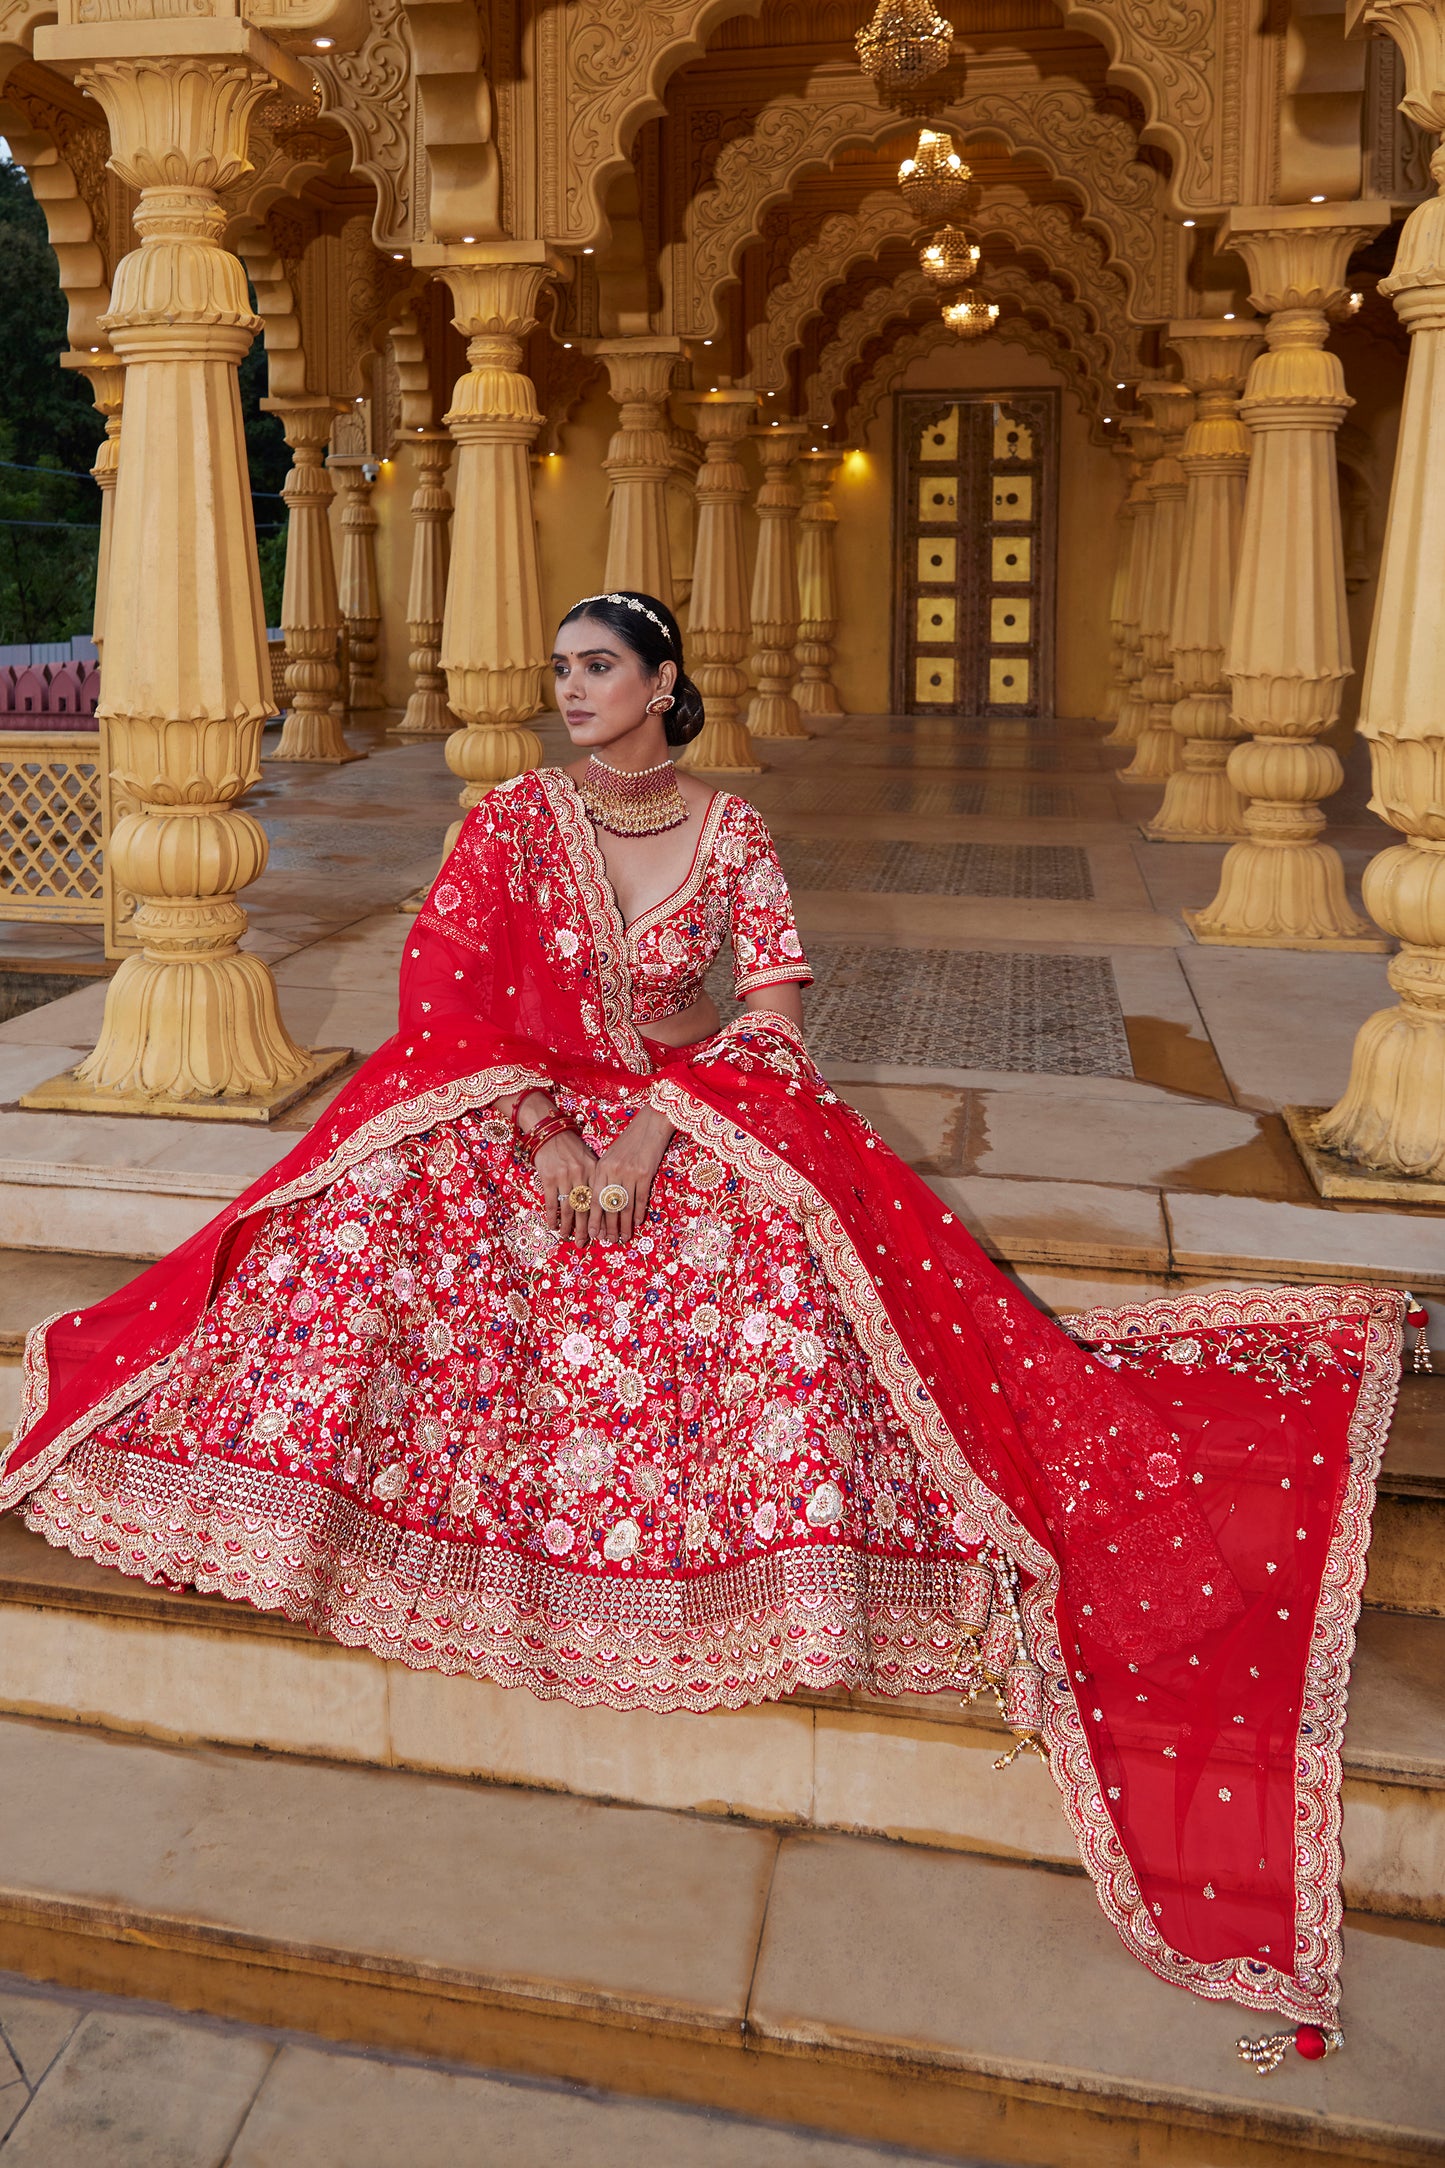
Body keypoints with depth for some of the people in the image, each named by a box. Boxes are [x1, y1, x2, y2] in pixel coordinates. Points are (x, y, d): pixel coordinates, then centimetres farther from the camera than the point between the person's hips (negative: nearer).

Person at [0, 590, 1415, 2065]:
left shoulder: (731, 833, 0)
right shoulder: (512, 819, -1)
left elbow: (772, 1016, -6)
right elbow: (445, 993, -6)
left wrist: (650, 1131, -20)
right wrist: (542, 1137, -19)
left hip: (690, 1106, -1)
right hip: (519, 1108, 1)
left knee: (787, 1229, -30)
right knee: (378, 1192, -27)